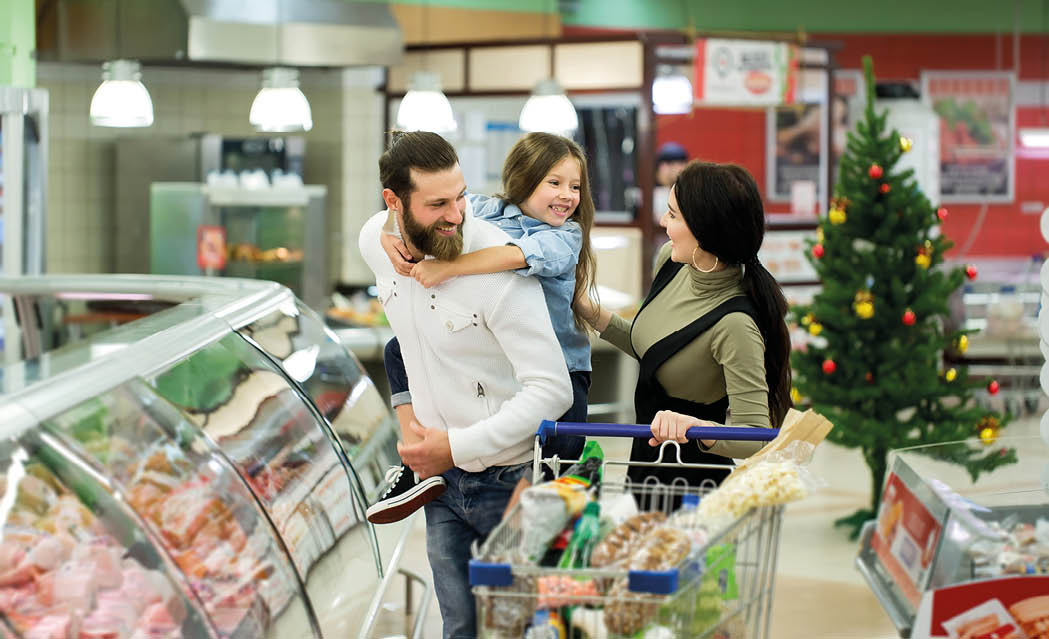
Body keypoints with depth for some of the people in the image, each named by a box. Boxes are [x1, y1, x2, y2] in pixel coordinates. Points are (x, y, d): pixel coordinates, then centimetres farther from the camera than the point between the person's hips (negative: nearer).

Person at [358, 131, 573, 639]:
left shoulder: (499, 264, -26)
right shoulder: (375, 242, -5)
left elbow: (551, 390, -27)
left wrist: (457, 446, -28)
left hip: (509, 478, -5)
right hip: (440, 476, 6)